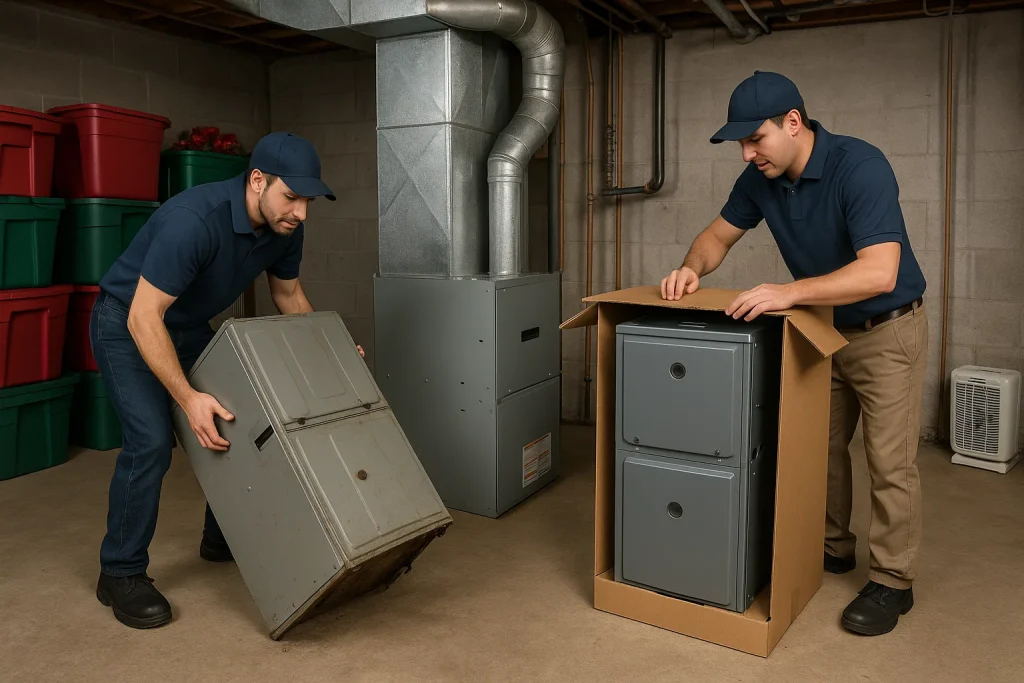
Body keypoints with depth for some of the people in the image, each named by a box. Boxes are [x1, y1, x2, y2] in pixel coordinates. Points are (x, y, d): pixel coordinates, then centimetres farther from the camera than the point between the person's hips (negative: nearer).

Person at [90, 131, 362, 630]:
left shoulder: (284, 228, -14)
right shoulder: (194, 219, -37)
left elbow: (289, 296, 5)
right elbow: (144, 316, -35)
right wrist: (188, 399, -40)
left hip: (191, 327, 7)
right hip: (127, 323, -7)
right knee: (151, 441, -18)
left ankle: (224, 538, 26)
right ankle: (120, 574, 1)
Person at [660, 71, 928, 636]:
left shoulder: (860, 166, -28)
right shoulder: (761, 179, -8)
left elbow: (879, 272, -38)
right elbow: (718, 234, 4)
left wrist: (790, 292, -45)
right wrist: (693, 267, -18)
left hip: (887, 330, -7)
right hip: (823, 328, 7)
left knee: (889, 462, -1)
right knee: (819, 446, 15)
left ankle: (892, 581, 14)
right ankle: (834, 547, 33)